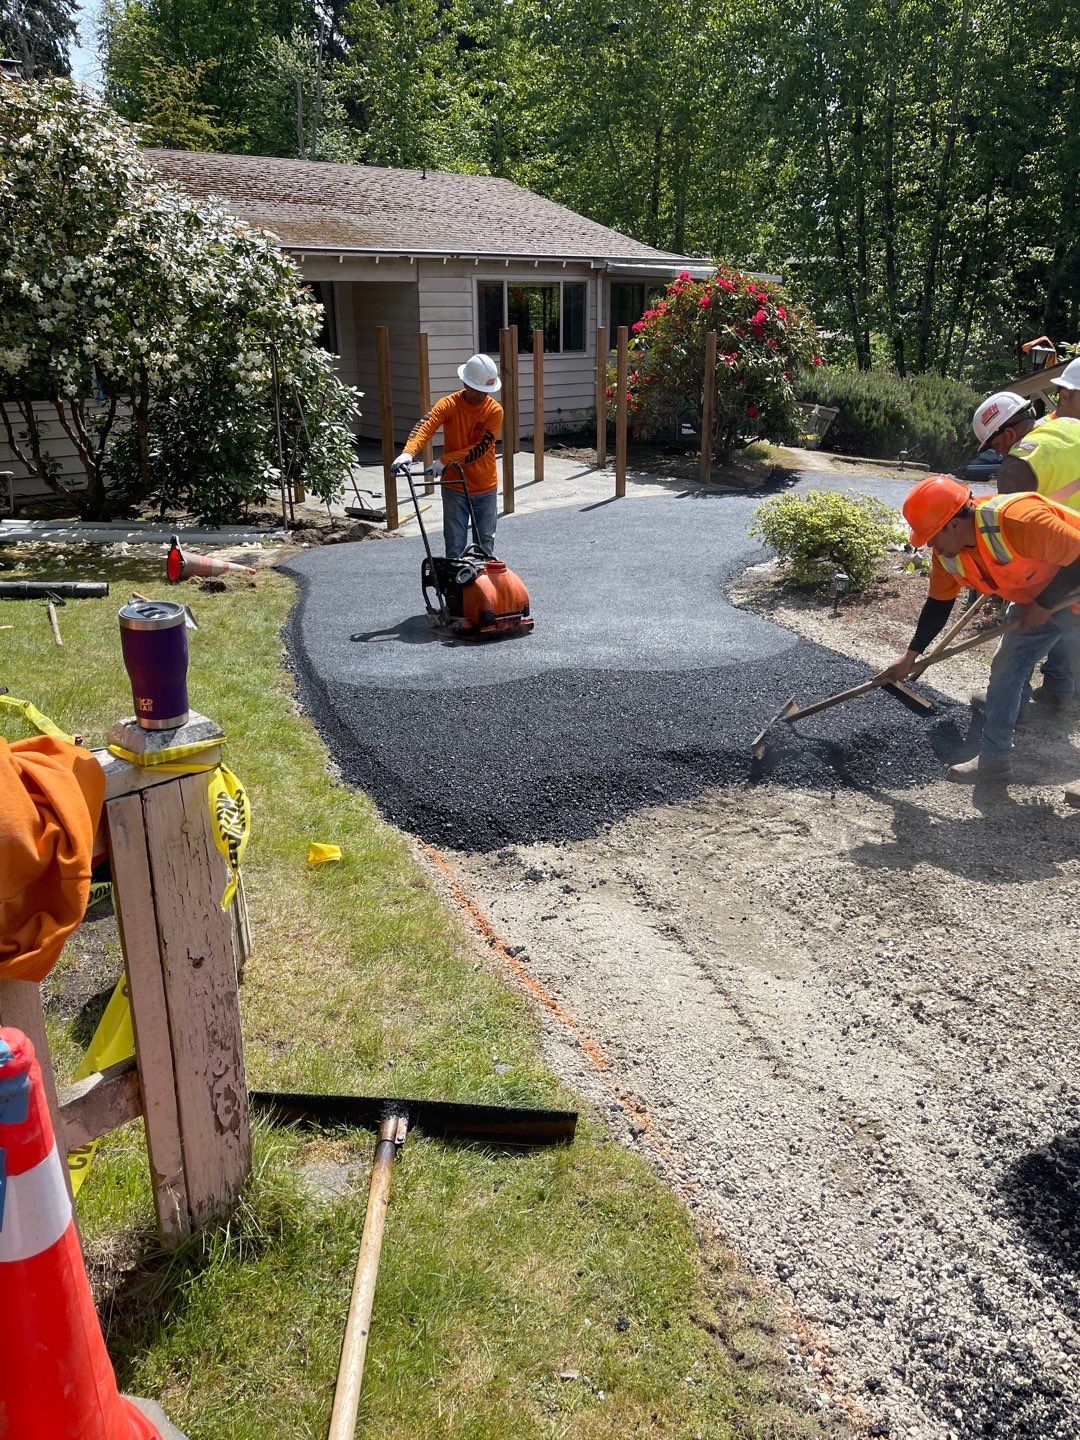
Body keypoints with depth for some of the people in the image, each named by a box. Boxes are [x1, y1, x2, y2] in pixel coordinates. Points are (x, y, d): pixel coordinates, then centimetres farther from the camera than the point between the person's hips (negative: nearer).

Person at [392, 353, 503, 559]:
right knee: (455, 546, 2)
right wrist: (408, 452, -45)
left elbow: (480, 449, -19)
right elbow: (424, 427, -26)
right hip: (455, 488, -1)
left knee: (486, 545, 10)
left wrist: (445, 460, -28)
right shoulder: (449, 404, -9)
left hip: (486, 489, 1)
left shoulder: (494, 410, -8)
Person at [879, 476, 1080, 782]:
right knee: (1005, 670, 5)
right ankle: (994, 757, 16)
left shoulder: (1020, 520, -38)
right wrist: (910, 656, 1)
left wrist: (1045, 603, -24)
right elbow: (938, 604, 0)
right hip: (1031, 600, 7)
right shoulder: (947, 550, -13)